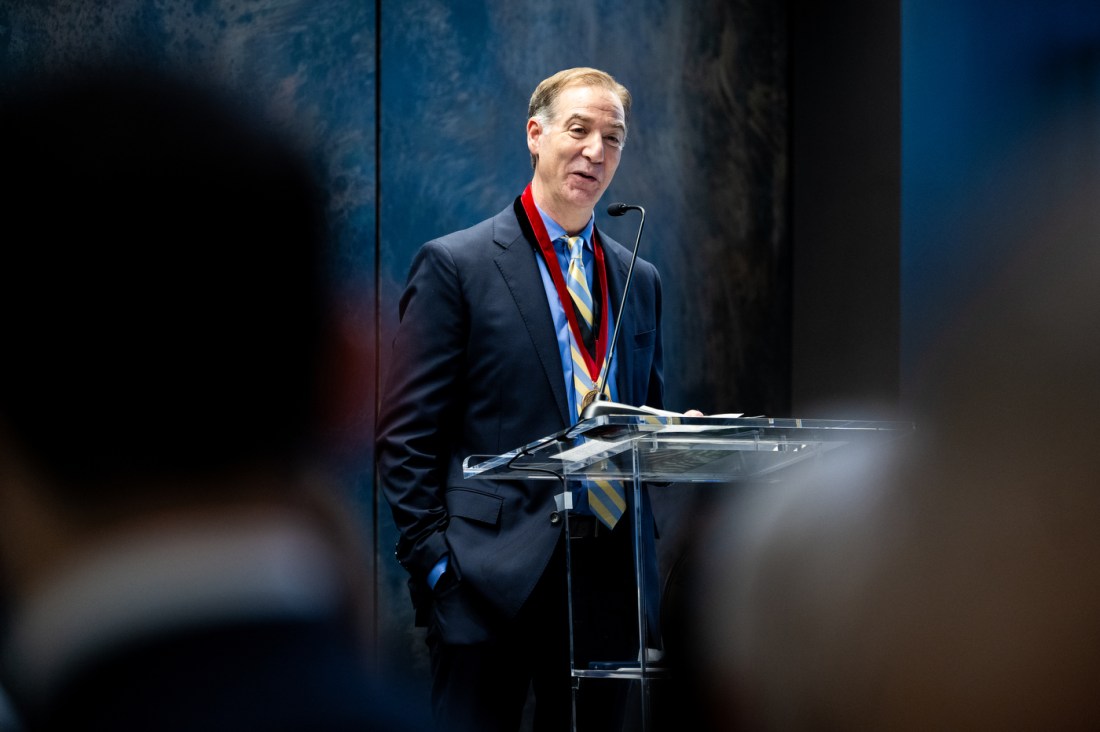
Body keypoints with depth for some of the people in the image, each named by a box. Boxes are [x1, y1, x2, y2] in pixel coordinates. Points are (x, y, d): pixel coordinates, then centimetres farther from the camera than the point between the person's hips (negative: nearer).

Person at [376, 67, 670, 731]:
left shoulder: (640, 280, 16)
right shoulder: (454, 266, -1)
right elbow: (408, 432, -4)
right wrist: (433, 560, -10)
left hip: (609, 575, 5)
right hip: (493, 574, -5)